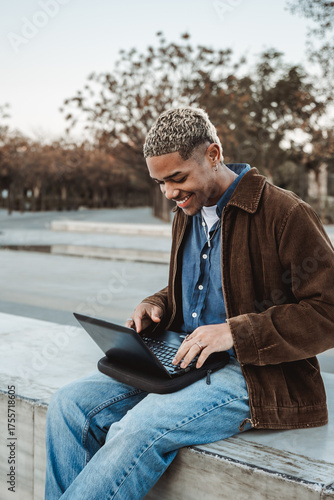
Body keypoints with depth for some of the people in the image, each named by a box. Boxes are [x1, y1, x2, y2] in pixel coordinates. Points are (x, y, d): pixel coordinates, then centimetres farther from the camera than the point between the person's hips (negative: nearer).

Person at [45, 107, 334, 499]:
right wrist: (157, 307, 5)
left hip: (256, 374, -7)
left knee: (139, 428, -29)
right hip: (181, 361, 8)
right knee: (69, 405, -10)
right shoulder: (187, 214, 14)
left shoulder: (286, 214, -11)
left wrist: (236, 332, -21)